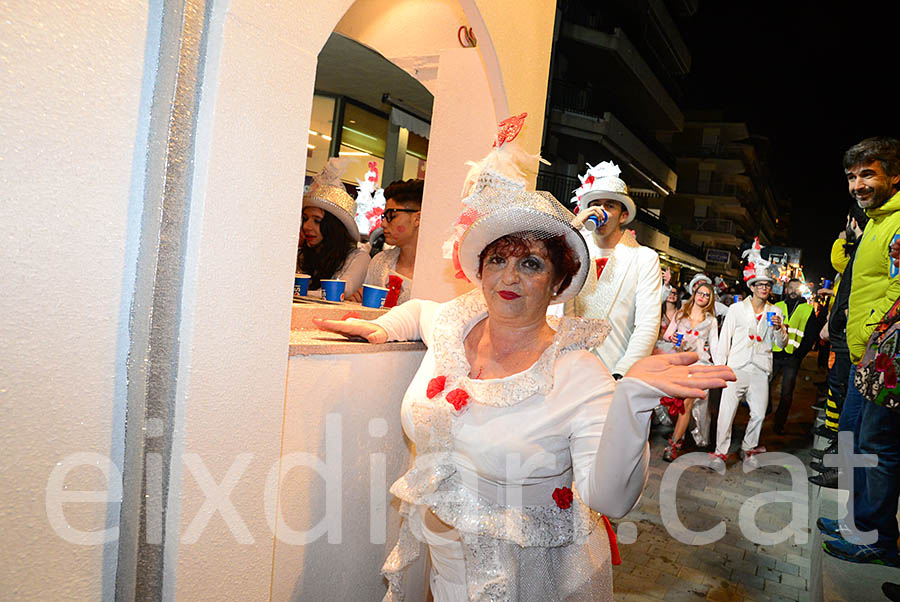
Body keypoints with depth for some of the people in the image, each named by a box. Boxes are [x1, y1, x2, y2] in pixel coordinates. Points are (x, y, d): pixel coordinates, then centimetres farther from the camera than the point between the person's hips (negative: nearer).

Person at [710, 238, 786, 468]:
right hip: (737, 367, -2)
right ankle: (720, 451, 2)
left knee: (759, 413, 3)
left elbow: (781, 344, 13)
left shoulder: (775, 312, 13)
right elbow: (724, 339, 6)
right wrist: (719, 366, 0)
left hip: (760, 369, 2)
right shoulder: (737, 309, 7)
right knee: (727, 410, -8)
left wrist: (779, 329, -8)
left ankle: (748, 448, 23)